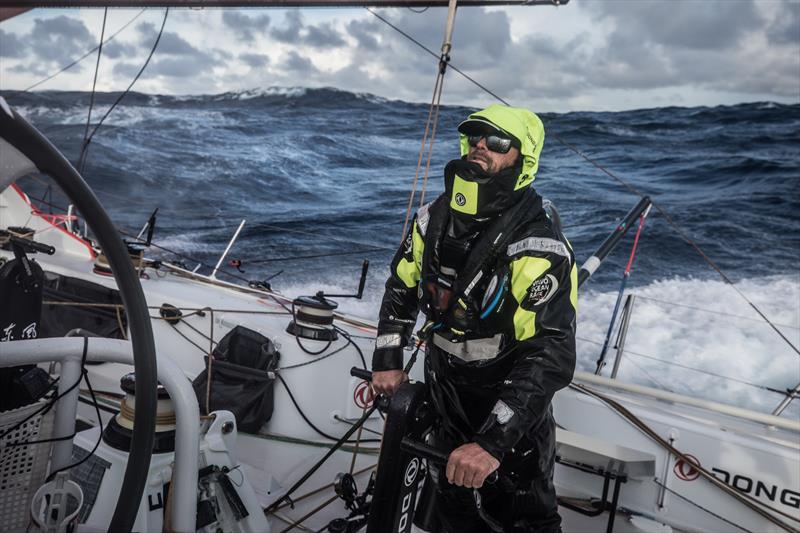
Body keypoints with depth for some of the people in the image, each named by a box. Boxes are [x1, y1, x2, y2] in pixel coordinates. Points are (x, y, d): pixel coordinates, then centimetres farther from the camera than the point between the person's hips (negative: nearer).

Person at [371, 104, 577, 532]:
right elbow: (401, 287, 7)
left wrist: (491, 442, -41)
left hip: (510, 408, -5)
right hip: (443, 395, 5)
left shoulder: (539, 247, -28)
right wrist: (387, 361, -2)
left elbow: (552, 354, -34)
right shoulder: (432, 219, -8)